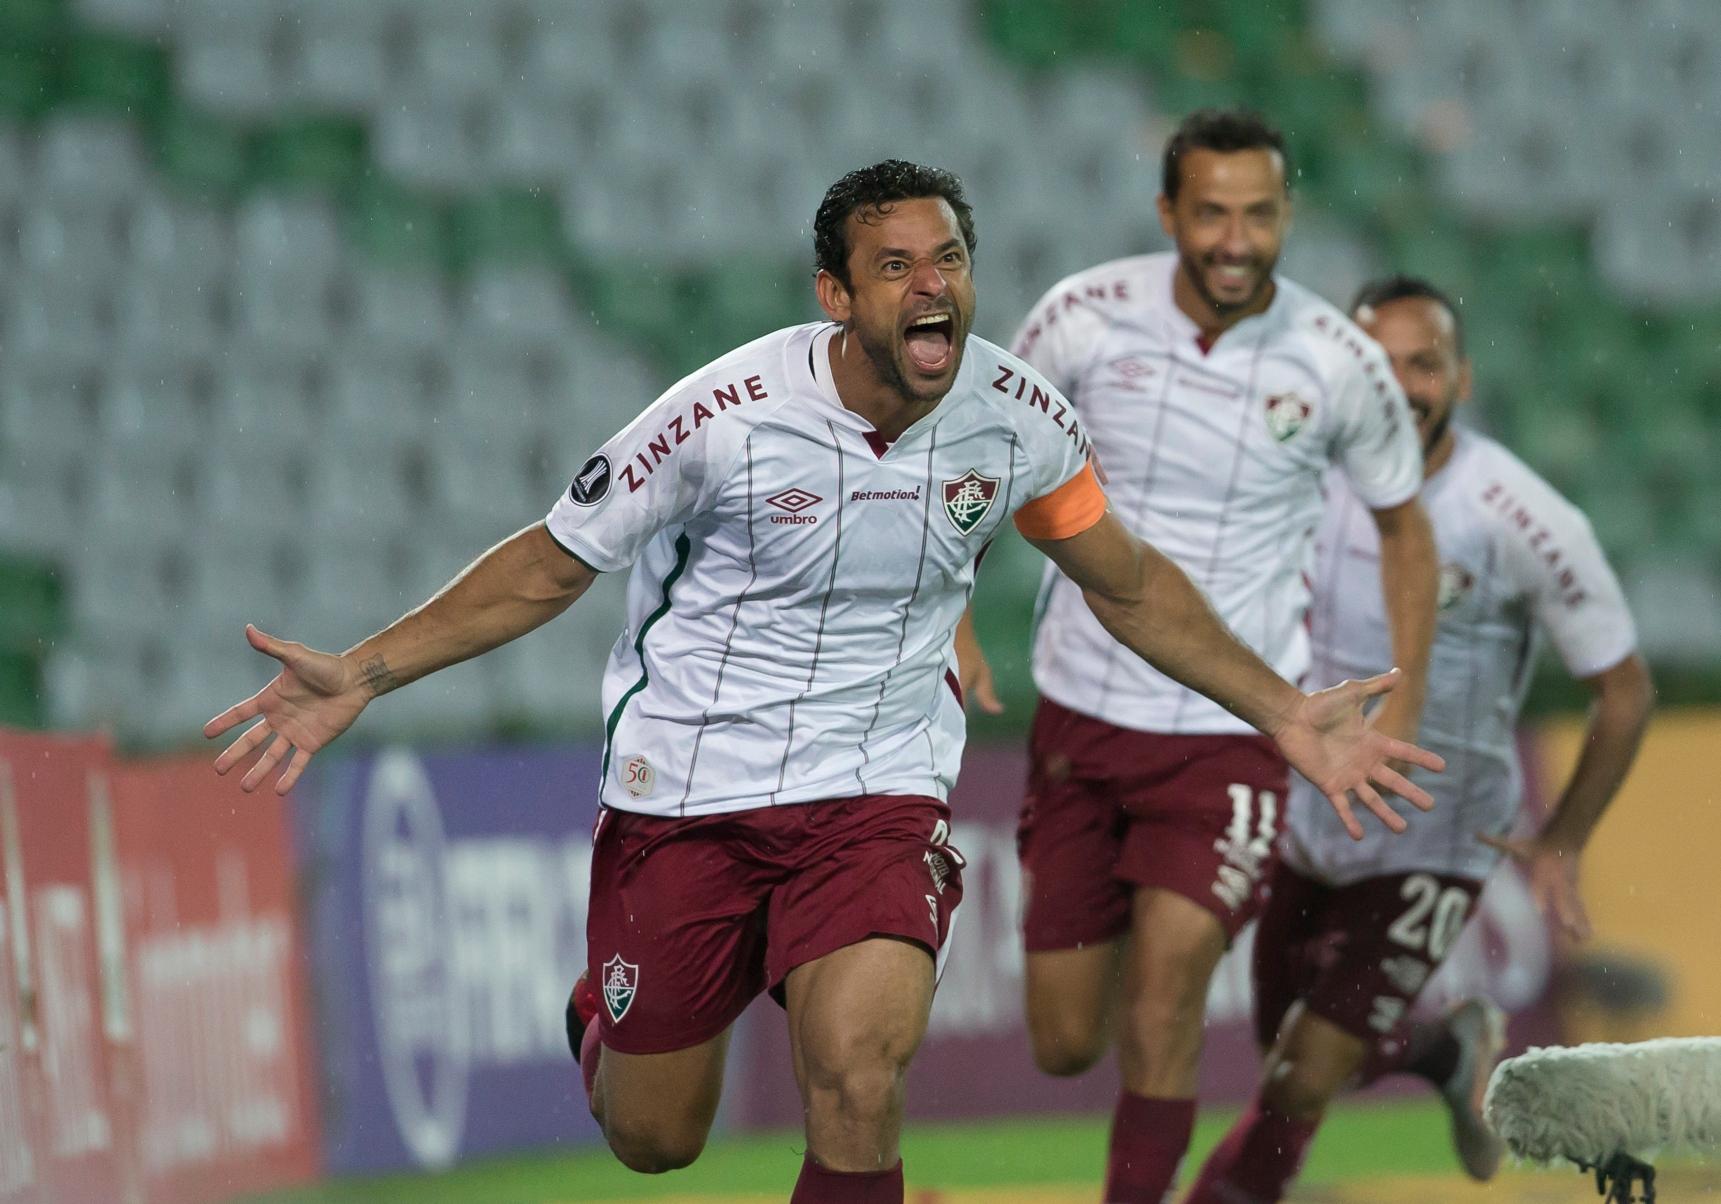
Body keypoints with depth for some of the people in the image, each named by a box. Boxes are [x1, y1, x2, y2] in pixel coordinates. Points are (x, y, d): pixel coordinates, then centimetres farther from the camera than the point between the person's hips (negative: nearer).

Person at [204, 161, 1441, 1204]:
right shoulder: (727, 415, -18)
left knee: (857, 1090, -24)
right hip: (686, 787, -1)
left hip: (876, 793, 1)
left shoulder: (1015, 417, -8)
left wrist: (1286, 714, 8)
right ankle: (603, 1015, 47)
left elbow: (1130, 583, 10)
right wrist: (361, 676, -13)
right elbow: (552, 564, -6)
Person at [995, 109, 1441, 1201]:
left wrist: (1402, 718, 4)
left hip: (1234, 733, -2)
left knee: (1161, 1011, -19)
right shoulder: (1083, 319, -9)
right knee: (1065, 1046, 8)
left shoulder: (1339, 363, -9)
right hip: (1082, 713, 2)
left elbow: (1404, 527, 8)